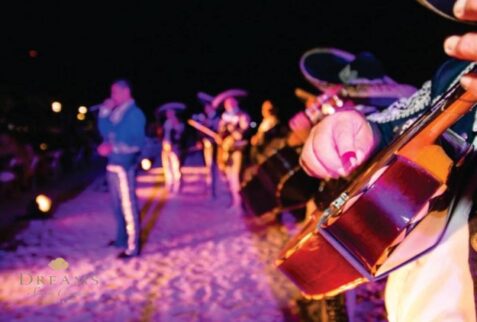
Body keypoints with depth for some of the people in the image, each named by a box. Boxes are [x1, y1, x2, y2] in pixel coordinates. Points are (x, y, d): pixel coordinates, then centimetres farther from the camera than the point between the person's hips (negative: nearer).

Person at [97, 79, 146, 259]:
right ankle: (122, 238, 31)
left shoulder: (134, 113, -8)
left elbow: (138, 142, -13)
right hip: (113, 163, 8)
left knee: (128, 205, -5)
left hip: (124, 164, -8)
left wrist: (114, 148, -19)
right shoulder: (116, 112, 15)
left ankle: (133, 247, 0)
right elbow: (106, 132, 10)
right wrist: (105, 111, 3)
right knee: (118, 204, 17)